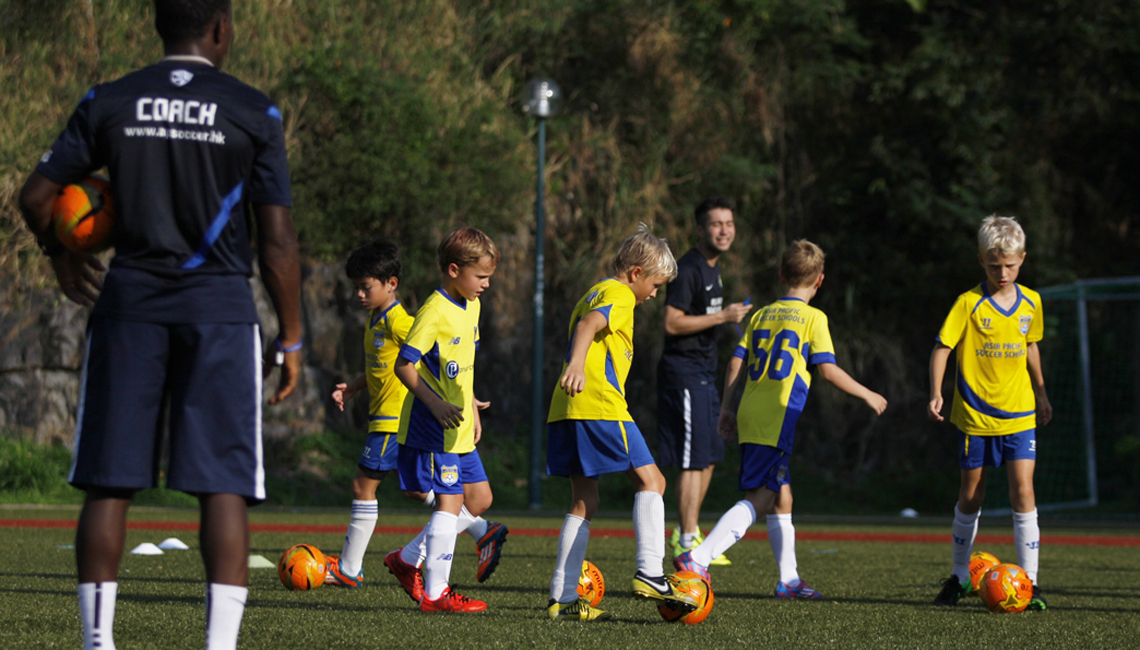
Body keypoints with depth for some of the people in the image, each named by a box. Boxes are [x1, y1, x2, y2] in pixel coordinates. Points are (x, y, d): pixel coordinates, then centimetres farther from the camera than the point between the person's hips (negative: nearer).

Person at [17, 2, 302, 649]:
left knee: (109, 481, 7)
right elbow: (277, 239, -2)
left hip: (129, 302, 2)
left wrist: (63, 257, 27)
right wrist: (291, 339, 6)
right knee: (223, 484, -3)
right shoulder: (253, 113, -1)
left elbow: (37, 196, 7)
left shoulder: (109, 103, 4)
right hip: (220, 304, -2)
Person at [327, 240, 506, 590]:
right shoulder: (375, 319, 12)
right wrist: (352, 388, 13)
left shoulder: (399, 323, -18)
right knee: (416, 488, 15)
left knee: (363, 485, -4)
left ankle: (349, 568, 2)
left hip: (395, 420, -10)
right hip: (386, 415, 10)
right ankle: (484, 532, 14)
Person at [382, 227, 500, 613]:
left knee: (480, 498, 11)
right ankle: (435, 593, -4)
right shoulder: (434, 312, -17)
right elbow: (404, 365, -18)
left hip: (458, 429, 9)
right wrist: (436, 403, -24)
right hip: (432, 430, -9)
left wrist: (472, 409, 21)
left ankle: (406, 560, 18)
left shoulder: (471, 307, 12)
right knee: (450, 502, -9)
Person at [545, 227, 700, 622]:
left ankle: (562, 597, 5)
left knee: (584, 503, 9)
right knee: (650, 481, -3)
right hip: (601, 406, -9)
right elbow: (590, 324, -22)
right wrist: (577, 364, -39)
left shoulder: (593, 294, 26)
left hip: (566, 411, 9)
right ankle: (649, 574, -14)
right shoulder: (619, 295, -3)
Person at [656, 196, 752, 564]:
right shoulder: (687, 269, -15)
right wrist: (723, 317, -20)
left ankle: (686, 532, 23)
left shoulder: (713, 267, 15)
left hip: (703, 373, 10)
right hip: (683, 371, -10)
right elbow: (673, 323, -21)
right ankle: (687, 543, -9)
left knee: (709, 458, 13)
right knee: (694, 460, -11)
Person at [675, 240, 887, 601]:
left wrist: (728, 408, 19)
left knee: (782, 496, 17)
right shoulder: (813, 318, -2)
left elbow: (737, 362, 13)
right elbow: (828, 370, -6)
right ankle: (698, 558, -24)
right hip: (779, 418, -7)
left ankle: (789, 579, 22)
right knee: (759, 499, -10)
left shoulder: (762, 315, 16)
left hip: (750, 418, 7)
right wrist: (866, 394, 5)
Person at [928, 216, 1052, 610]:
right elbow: (942, 347, -11)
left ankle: (1030, 581, -8)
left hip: (1019, 414, 2)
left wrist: (1041, 393, 23)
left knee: (1023, 489, -10)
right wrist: (936, 393, -23)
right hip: (975, 415, -2)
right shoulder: (969, 303, -9)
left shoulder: (1031, 303, 3)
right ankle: (959, 578, 24)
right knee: (971, 495, 8)